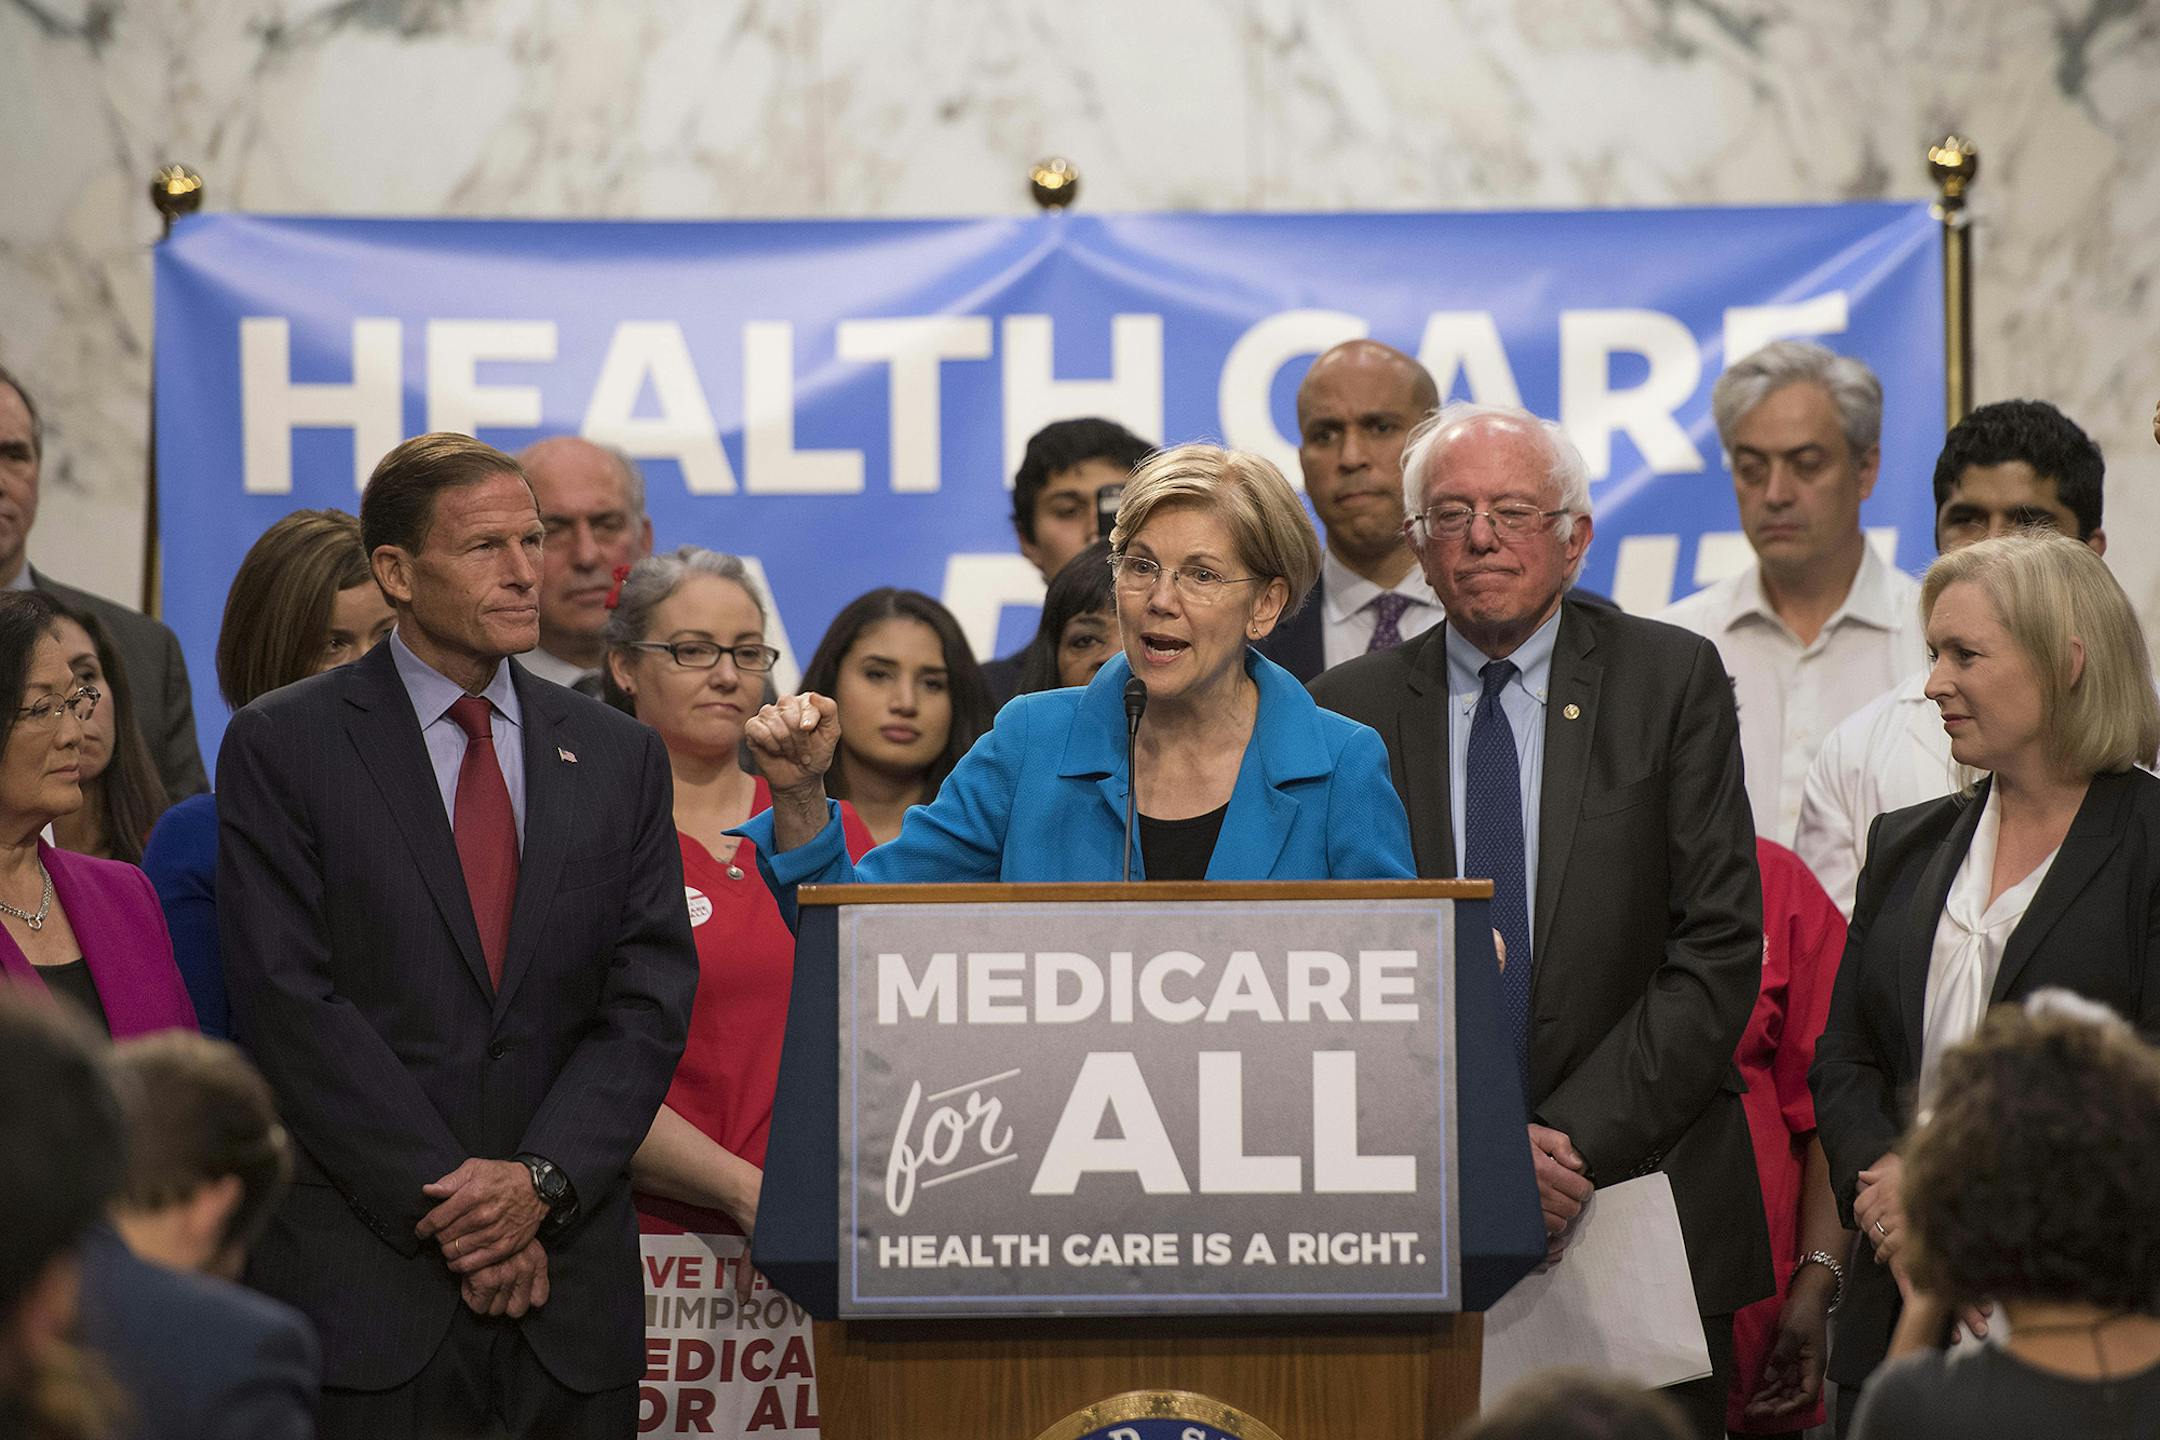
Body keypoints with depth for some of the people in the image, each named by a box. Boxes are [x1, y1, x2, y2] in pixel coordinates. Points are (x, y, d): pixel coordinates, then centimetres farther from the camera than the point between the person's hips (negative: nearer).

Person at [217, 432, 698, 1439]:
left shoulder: (617, 757, 12)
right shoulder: (282, 745, 1)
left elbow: (650, 1003, 5)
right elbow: (290, 1005, -7)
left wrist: (540, 1181, -10)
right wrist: (443, 1206, -12)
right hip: (360, 1280, -3)